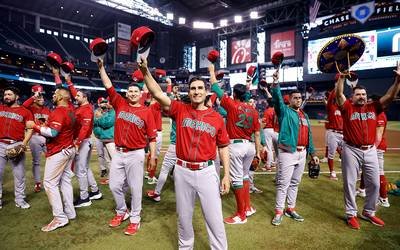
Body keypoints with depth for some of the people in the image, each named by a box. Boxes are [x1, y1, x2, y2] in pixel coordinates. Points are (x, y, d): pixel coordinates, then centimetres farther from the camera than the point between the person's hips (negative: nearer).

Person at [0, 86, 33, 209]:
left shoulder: (25, 111, 2)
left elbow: (30, 129, -2)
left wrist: (23, 144, -13)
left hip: (16, 145, -2)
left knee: (19, 174, 6)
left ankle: (20, 200, 18)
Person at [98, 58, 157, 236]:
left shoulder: (146, 111, -3)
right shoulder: (120, 104, 6)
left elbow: (152, 136, -3)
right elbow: (108, 85, 6)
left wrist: (153, 156, -6)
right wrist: (101, 66, 1)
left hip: (135, 154, -4)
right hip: (118, 153, 4)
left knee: (135, 188, 5)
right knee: (114, 186, 12)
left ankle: (135, 219, 21)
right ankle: (121, 212, 36)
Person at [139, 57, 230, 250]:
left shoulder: (216, 117, 0)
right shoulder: (180, 110, 0)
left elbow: (223, 147, 5)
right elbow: (157, 93, -9)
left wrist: (226, 175, 2)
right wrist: (146, 72, -22)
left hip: (206, 171, -1)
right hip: (182, 171, 1)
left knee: (214, 218, 7)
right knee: (184, 216, 18)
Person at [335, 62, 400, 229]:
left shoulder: (373, 108, 9)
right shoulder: (347, 108, -2)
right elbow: (339, 94, -15)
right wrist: (342, 77, -24)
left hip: (370, 151, 4)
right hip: (351, 151, -4)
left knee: (374, 184, 11)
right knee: (350, 184, 4)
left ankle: (368, 213, 30)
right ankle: (351, 214, 19)